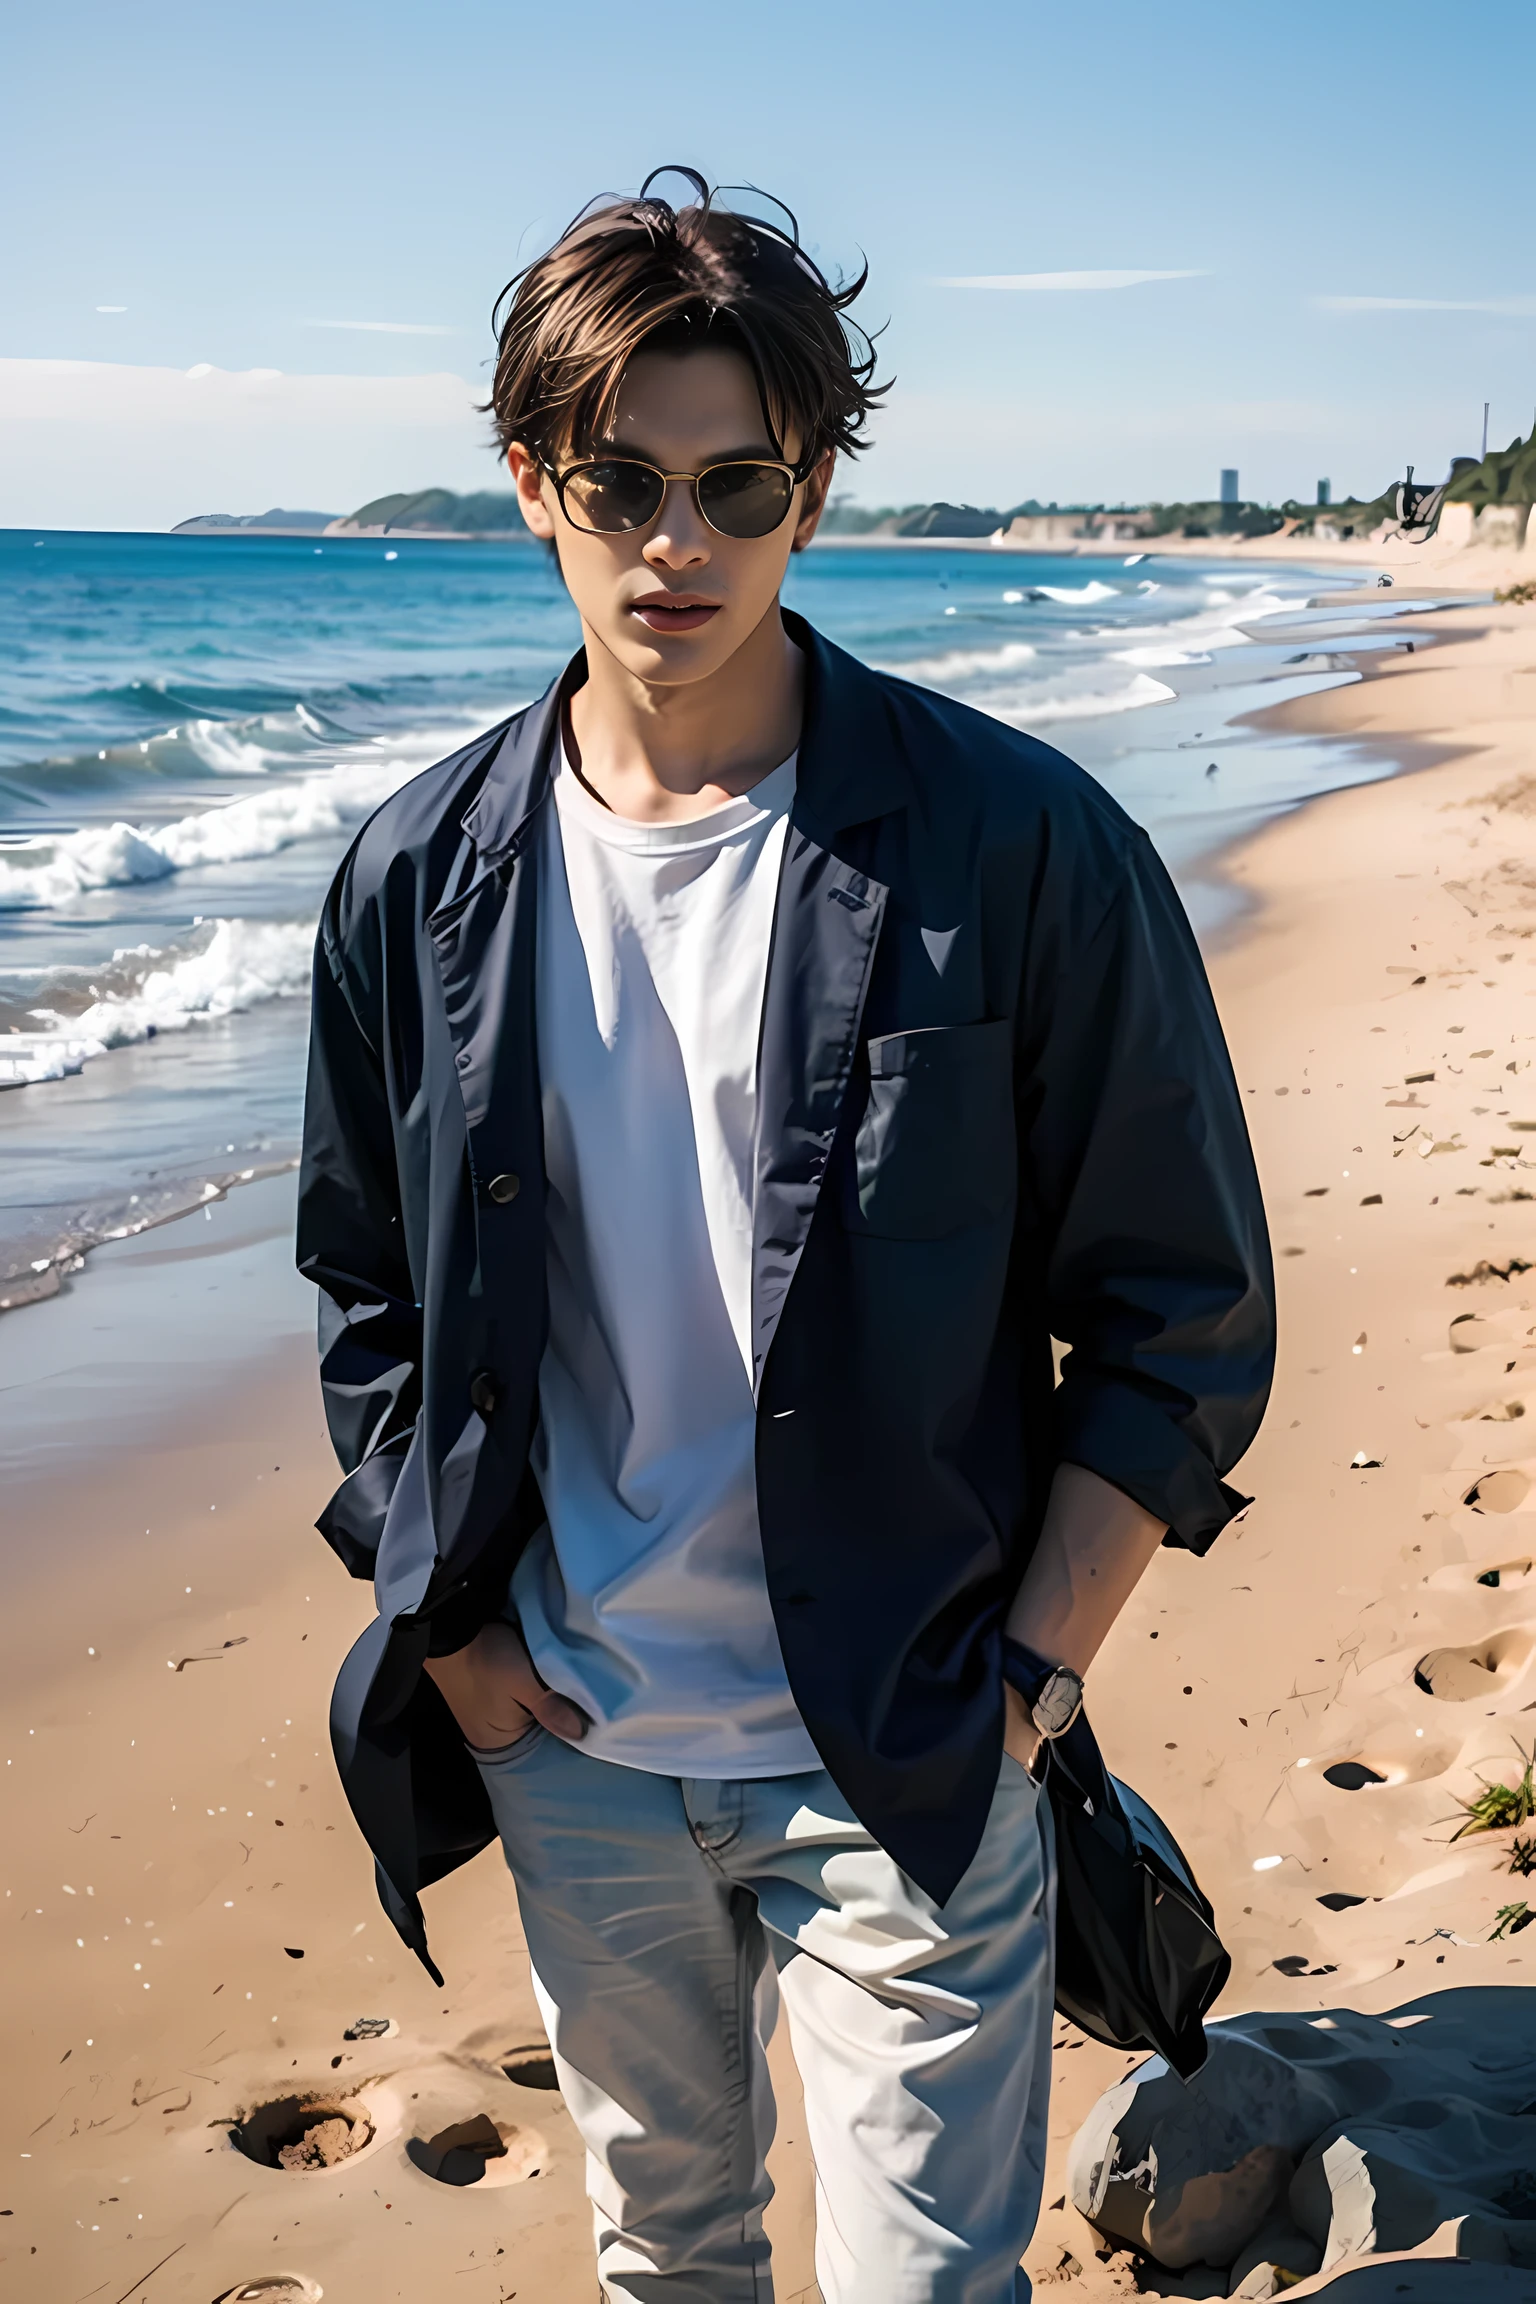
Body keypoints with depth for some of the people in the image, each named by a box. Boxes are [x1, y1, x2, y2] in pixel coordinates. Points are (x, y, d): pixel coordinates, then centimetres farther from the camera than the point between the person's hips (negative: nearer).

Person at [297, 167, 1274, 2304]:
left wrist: (1029, 1670, -10)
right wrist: (447, 1623, 2)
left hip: (901, 1764, -3)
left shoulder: (1018, 847, -13)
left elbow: (1182, 1313, -7)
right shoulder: (420, 879, -2)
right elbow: (368, 1293, 10)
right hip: (569, 1739, 4)